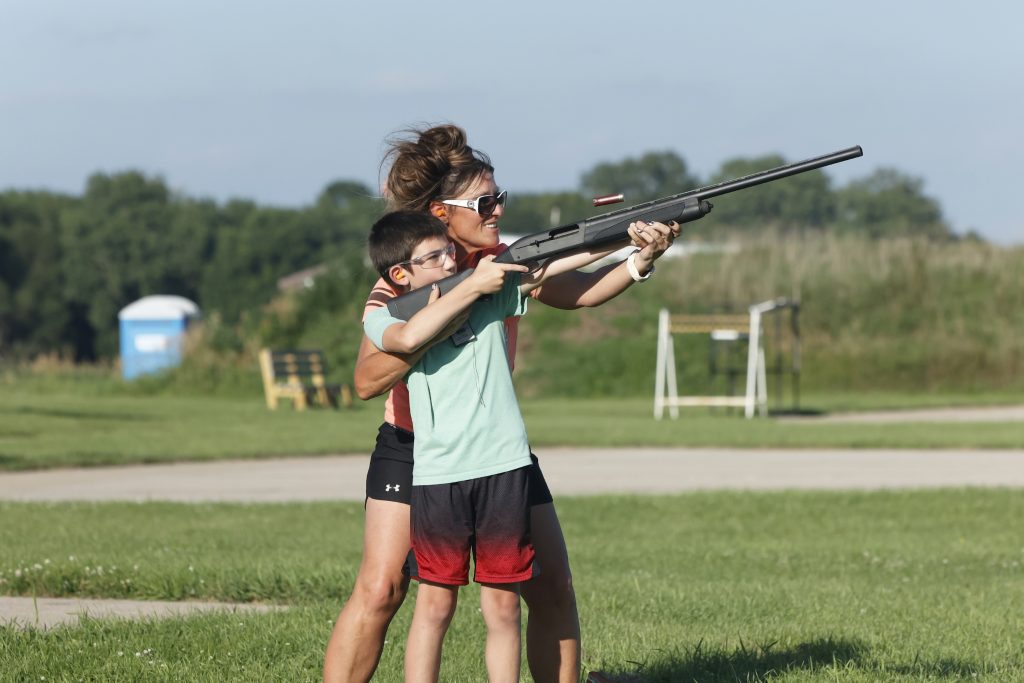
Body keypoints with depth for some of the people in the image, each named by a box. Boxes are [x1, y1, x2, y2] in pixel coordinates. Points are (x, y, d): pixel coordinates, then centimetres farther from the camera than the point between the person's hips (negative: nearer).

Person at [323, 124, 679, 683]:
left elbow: (579, 291, -12)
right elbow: (367, 381, -28)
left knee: (552, 587, 0)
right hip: (413, 448, -5)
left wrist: (641, 260, -29)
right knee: (379, 591, -12)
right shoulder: (400, 281, -18)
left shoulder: (505, 262, -3)